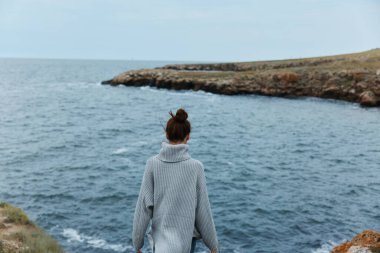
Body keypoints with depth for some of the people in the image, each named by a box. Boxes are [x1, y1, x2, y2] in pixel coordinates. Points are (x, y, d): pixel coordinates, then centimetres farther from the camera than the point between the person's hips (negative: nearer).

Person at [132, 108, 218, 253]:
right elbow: (203, 210, -6)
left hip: (161, 235, 1)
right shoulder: (196, 166, -11)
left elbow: (144, 205, -7)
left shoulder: (153, 164, -9)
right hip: (187, 234, 0)